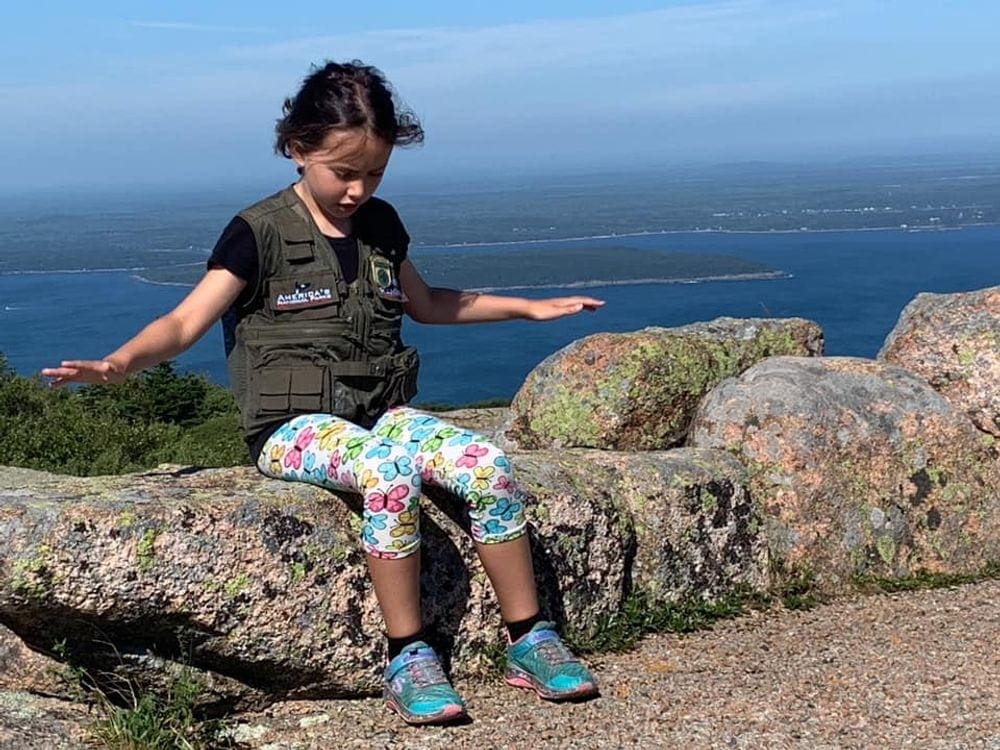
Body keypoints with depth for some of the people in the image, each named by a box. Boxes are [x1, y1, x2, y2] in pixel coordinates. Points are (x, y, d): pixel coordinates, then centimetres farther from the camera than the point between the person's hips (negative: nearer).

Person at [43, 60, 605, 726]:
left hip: (382, 413, 5)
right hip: (295, 426, -5)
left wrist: (528, 307, 28)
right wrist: (118, 363, -31)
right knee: (391, 474, -37)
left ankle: (529, 640, -10)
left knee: (488, 464, -22)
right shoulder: (261, 233, -5)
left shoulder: (380, 224, 12)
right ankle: (407, 658, -22)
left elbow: (426, 304, 28)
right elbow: (185, 322, -11)